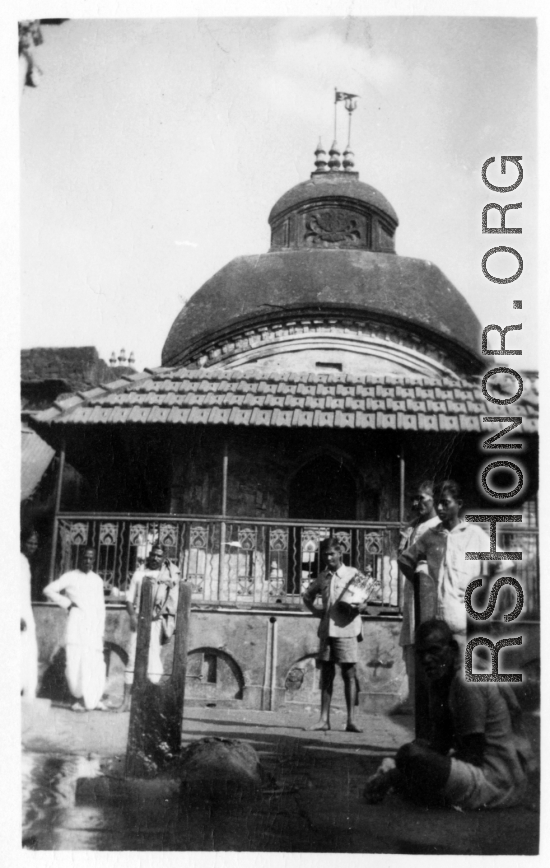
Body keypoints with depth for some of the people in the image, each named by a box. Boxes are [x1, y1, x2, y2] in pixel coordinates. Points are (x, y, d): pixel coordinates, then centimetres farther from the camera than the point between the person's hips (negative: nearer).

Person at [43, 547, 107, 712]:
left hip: (93, 626, 2)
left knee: (95, 664, -2)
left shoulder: (97, 580, 14)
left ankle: (93, 700, 13)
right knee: (75, 662, -9)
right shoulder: (70, 577, 4)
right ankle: (82, 698, 8)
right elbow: (48, 590, 1)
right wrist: (67, 603, -5)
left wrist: (101, 631, 9)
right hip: (76, 625, -2)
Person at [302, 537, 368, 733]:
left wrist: (356, 607, -17)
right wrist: (315, 611, 10)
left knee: (349, 674, -1)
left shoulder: (353, 574, 1)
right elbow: (307, 595, 27)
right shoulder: (322, 577, 13)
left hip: (346, 629, -4)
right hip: (326, 629, 4)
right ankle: (324, 719, 10)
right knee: (326, 674, 6)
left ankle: (351, 720, 3)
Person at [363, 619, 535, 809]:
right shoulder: (443, 683, 12)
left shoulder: (467, 683, -17)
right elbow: (439, 745, 13)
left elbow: (474, 756, -17)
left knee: (409, 754, -27)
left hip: (496, 785, -11)